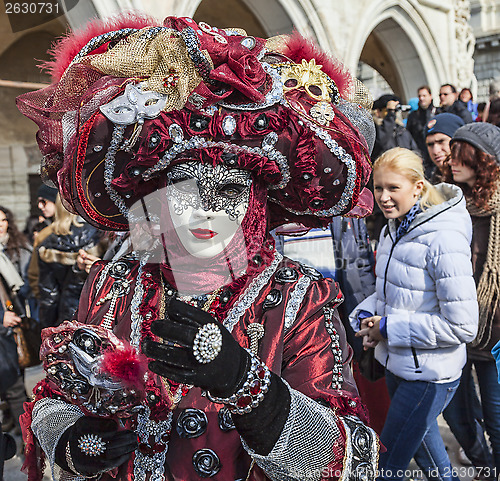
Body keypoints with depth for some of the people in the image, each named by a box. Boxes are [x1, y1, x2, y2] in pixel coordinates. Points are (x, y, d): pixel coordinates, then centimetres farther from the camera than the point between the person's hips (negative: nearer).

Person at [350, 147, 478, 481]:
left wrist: (388, 328, -20)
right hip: (397, 364, 8)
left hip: (429, 376, -7)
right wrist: (367, 315, -6)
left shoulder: (443, 240, -23)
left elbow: (462, 327, -24)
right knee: (424, 448, 28)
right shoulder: (392, 230, 1)